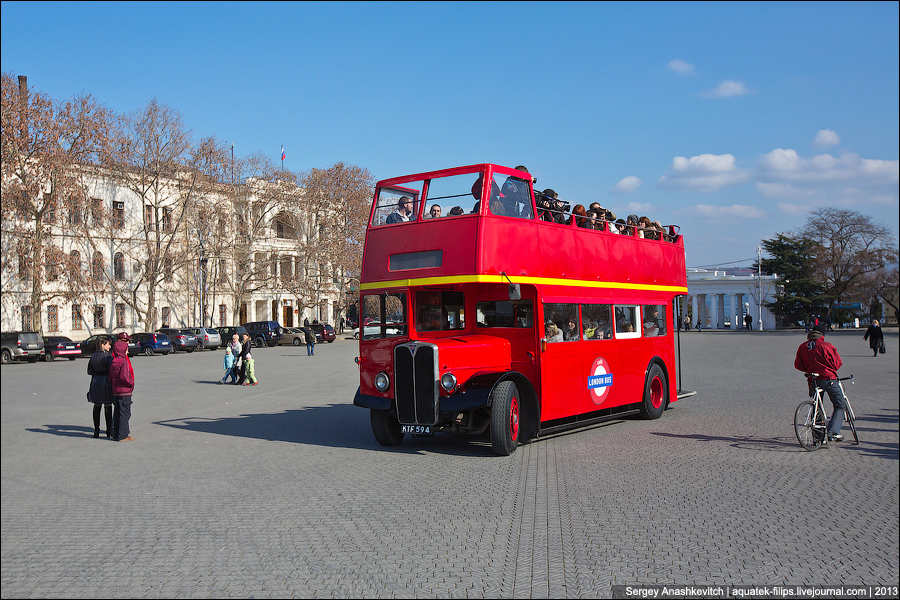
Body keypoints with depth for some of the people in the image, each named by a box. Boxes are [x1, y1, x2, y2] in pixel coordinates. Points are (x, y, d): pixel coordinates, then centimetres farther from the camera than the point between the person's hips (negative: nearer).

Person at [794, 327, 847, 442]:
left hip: (813, 381, 5)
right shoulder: (826, 345, -8)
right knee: (840, 405, 8)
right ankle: (833, 433, -4)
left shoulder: (802, 347, 6)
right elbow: (838, 363, -4)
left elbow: (797, 365, 10)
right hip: (829, 379, -5)